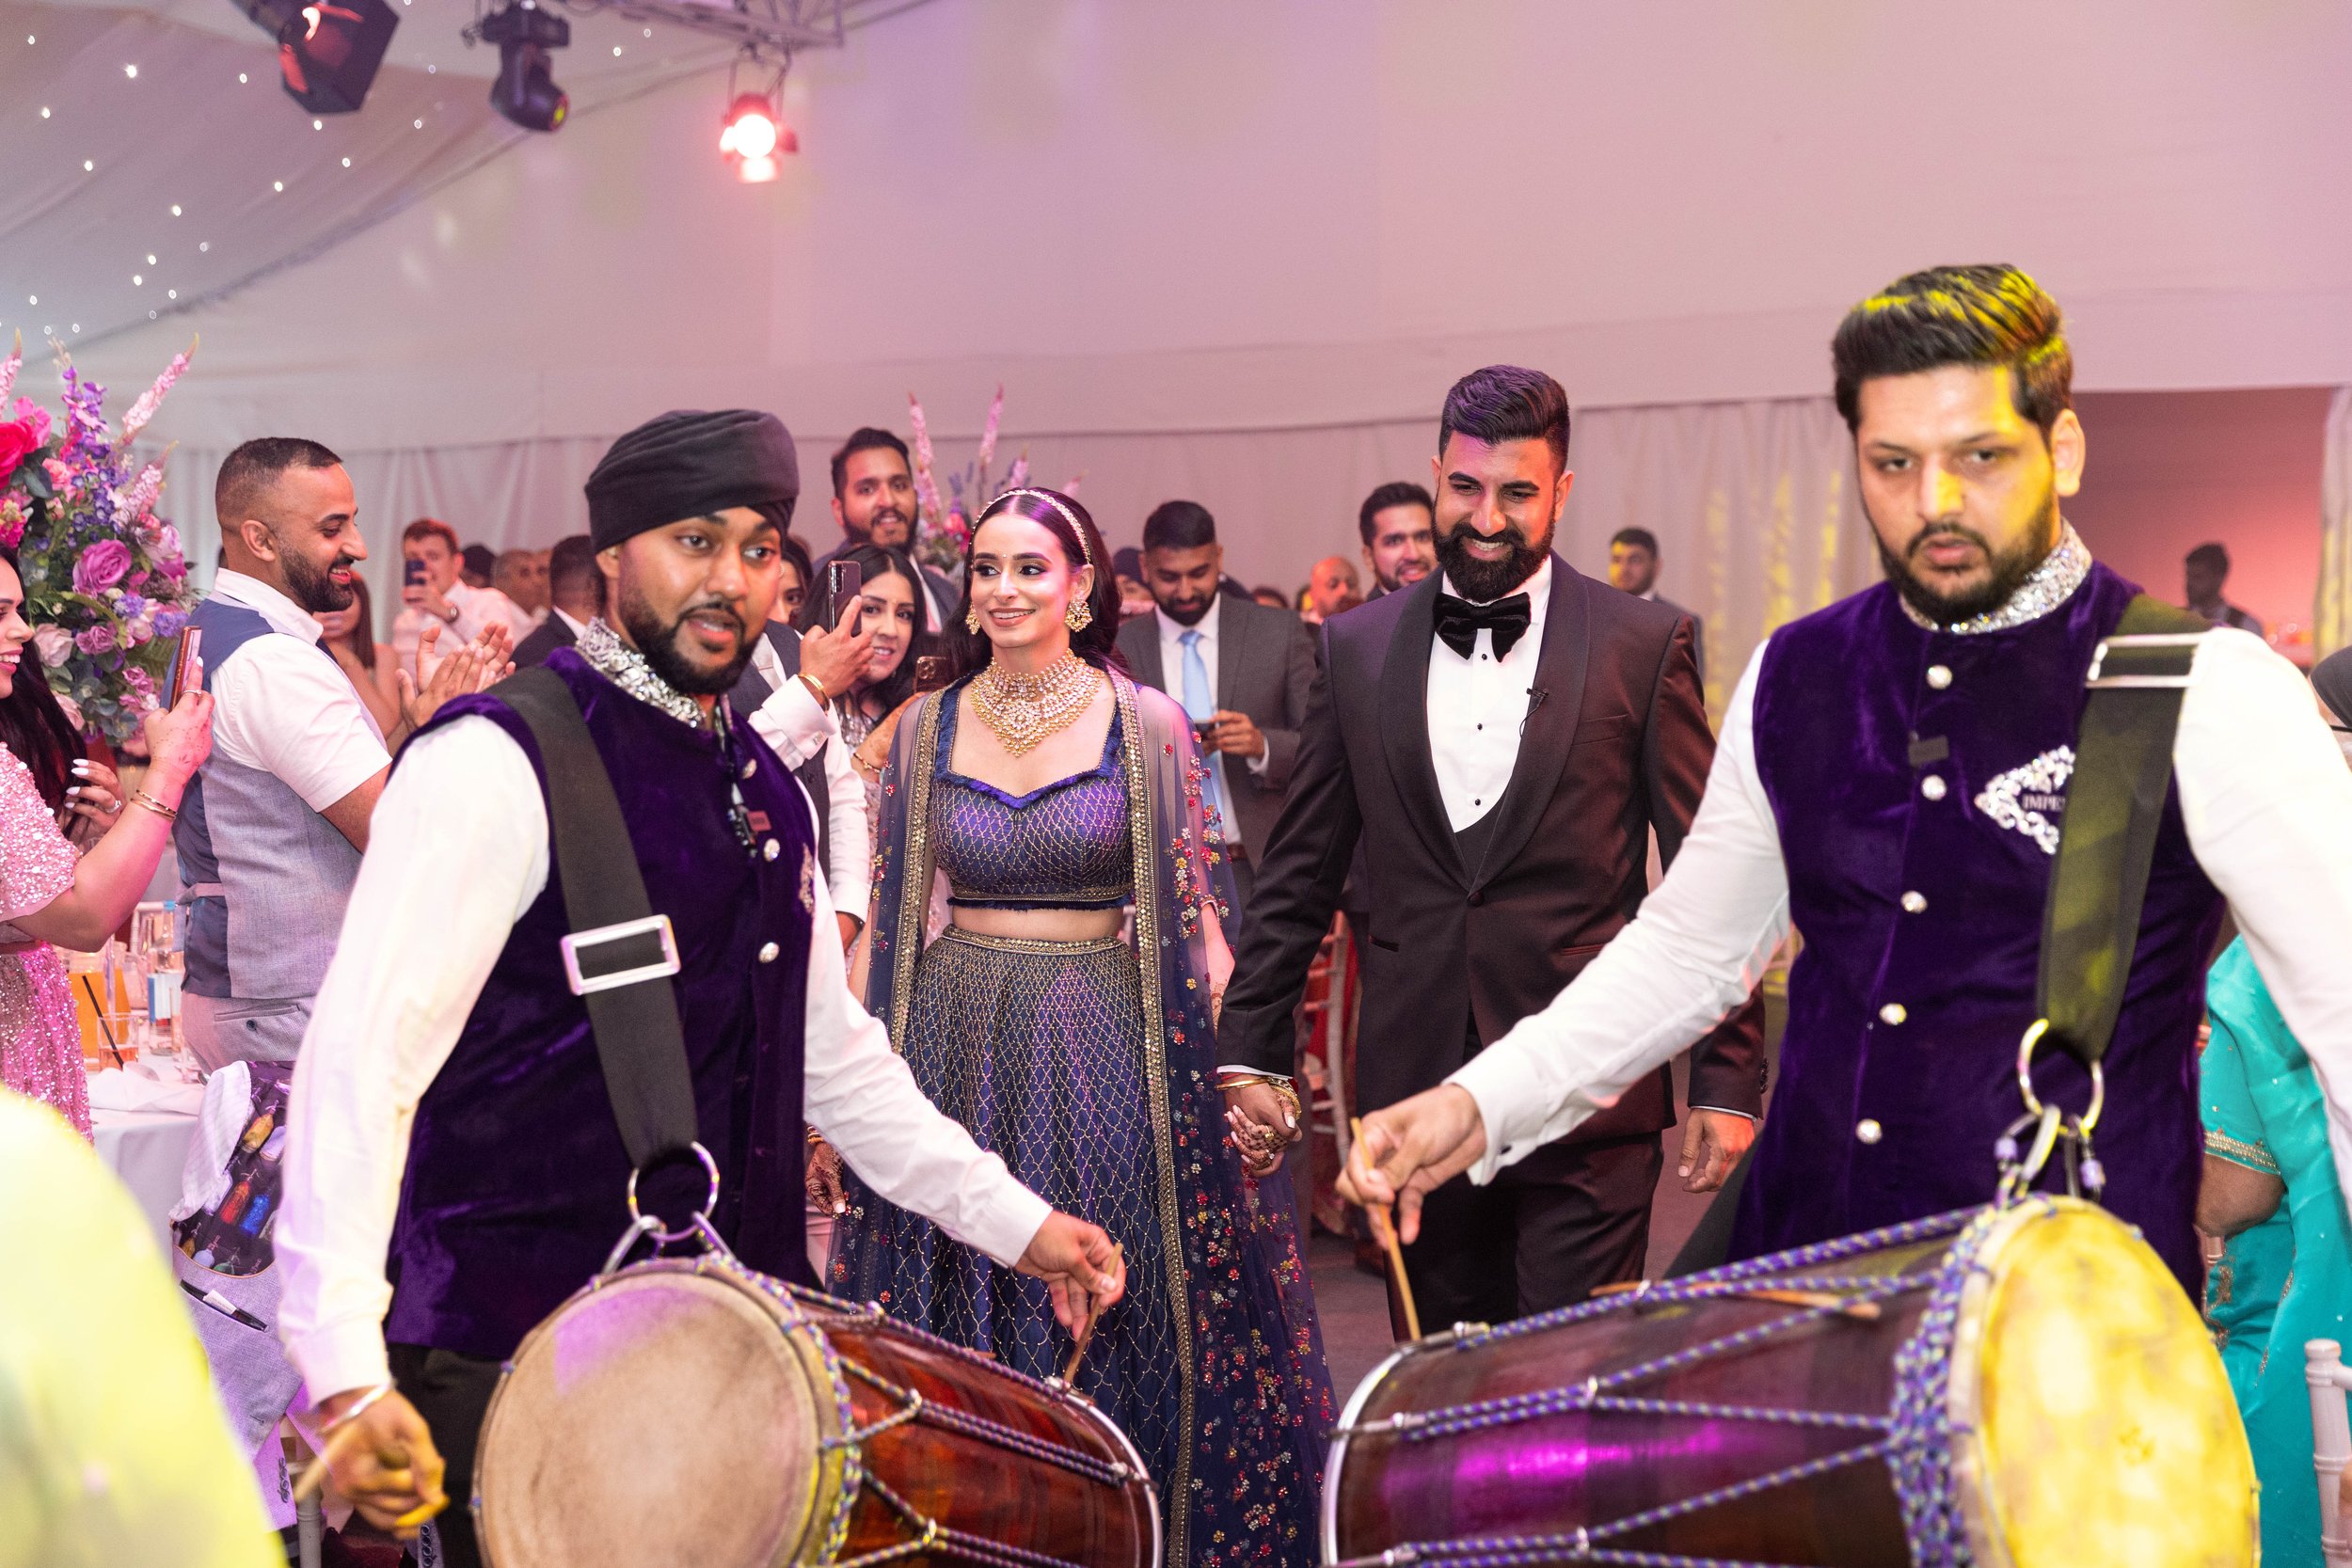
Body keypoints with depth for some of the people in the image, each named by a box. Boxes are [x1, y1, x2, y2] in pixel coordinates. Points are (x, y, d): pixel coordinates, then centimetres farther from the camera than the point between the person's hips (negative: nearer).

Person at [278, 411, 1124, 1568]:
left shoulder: (766, 792, 12)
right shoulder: (498, 762, -12)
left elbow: (834, 1058, 21)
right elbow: (362, 1054, -19)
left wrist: (1014, 1223, 16)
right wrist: (347, 1370, -27)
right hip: (511, 1364, -7)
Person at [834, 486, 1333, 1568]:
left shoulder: (1147, 724, -2)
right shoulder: (927, 728, 4)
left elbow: (1193, 907, -2)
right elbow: (890, 912, 8)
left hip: (1109, 1050, -2)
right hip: (958, 1046, 2)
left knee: (1116, 1311, 3)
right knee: (967, 1311, 9)